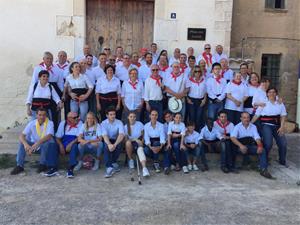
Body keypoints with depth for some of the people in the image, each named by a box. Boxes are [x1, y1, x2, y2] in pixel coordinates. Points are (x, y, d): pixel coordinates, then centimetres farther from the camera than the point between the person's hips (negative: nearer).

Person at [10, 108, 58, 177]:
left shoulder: (50, 123, -16)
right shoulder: (32, 123, -8)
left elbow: (49, 136, -31)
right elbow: (21, 136, -15)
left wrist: (36, 144, -45)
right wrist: (26, 144, -37)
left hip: (46, 147, -3)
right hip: (34, 145, 3)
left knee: (48, 141, -35)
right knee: (22, 142, -20)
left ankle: (42, 164, -18)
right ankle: (19, 166, -16)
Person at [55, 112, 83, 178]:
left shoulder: (79, 123, 2)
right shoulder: (63, 123, 10)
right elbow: (58, 137, 6)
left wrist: (71, 143, -22)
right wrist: (61, 145, -13)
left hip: (73, 144, -2)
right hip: (63, 145, 3)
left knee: (74, 146, -35)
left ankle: (70, 169, -39)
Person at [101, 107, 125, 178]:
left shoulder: (119, 122, -9)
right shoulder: (103, 123, -9)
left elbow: (121, 134, -25)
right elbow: (105, 135, -24)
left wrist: (115, 144, -44)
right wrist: (109, 144, -46)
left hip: (116, 140, 0)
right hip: (108, 140, 0)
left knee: (119, 145, -34)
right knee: (106, 146, -35)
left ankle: (113, 162, -15)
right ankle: (109, 167, -38)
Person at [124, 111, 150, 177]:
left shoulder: (140, 124, 1)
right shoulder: (126, 127, -1)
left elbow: (143, 135, 7)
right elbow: (126, 139, -4)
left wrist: (141, 142, -12)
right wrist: (135, 139, -18)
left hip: (139, 142, 0)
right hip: (131, 144, 0)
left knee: (140, 149, -33)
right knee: (128, 142, -34)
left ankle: (144, 168, -52)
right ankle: (130, 160, -11)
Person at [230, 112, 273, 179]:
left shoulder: (253, 127, 14)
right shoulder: (237, 127, 3)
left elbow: (257, 138, 3)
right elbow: (232, 137, -14)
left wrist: (260, 146, -19)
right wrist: (241, 145, -30)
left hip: (251, 146, 3)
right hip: (240, 146, -3)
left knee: (262, 150, -23)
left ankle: (263, 170, -24)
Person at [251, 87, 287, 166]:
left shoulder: (280, 104, 8)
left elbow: (283, 116, 5)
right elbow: (257, 115, 1)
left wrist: (282, 127, -6)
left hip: (277, 126, 4)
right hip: (266, 125, -4)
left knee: (283, 143, 0)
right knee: (268, 144, -17)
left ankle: (282, 161, 23)